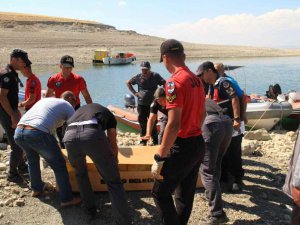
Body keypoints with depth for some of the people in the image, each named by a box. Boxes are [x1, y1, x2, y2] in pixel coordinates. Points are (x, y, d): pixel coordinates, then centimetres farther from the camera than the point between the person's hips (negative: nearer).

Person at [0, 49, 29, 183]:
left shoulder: (12, 73, 11)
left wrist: (16, 112, 19)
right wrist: (13, 115, -23)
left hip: (11, 112, 10)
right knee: (16, 144, -4)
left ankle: (21, 166, 34)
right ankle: (12, 174, 9)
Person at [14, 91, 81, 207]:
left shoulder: (45, 100, 34)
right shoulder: (67, 105, 16)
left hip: (18, 132, 7)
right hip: (37, 133, -7)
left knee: (32, 159, 34)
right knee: (59, 165, 8)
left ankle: (36, 188, 45)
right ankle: (67, 199, 12)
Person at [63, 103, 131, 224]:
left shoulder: (79, 110, 45)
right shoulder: (108, 113, 36)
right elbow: (113, 144, 39)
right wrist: (115, 160, 59)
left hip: (69, 136, 3)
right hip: (93, 134, -3)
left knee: (80, 173, 34)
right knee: (113, 181, 9)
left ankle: (91, 208, 39)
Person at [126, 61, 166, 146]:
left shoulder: (155, 76, -3)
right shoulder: (139, 77, 1)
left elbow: (165, 84, -1)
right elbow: (128, 83, 13)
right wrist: (134, 92, 6)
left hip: (152, 104, -2)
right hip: (141, 104, 2)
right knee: (142, 123, 10)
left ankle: (155, 142, 9)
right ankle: (143, 141, 22)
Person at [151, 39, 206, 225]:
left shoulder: (174, 82, -19)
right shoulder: (197, 80, 8)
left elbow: (174, 124, -25)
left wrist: (160, 157, -20)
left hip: (182, 148, -9)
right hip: (198, 144, 9)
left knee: (160, 193, 5)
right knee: (186, 194, 18)